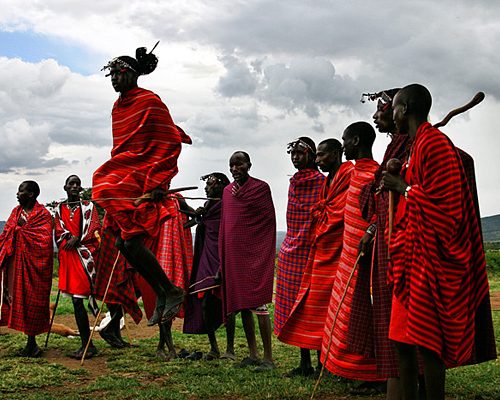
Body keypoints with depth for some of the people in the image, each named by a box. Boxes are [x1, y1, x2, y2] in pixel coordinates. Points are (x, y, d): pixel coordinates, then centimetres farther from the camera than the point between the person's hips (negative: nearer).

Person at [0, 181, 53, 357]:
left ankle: (31, 342, 8)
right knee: (17, 298, 5)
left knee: (32, 300, -1)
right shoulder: (16, 211, 14)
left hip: (33, 264, -6)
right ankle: (31, 343, 12)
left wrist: (23, 228, -14)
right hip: (15, 263, 6)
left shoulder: (42, 214, -7)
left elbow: (44, 240, -18)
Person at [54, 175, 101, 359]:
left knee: (84, 296, -11)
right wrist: (69, 237, -10)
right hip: (68, 256, 3)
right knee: (76, 300, 1)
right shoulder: (59, 209, 18)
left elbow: (94, 228, -1)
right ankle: (86, 344, 6)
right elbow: (58, 230, 10)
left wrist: (77, 239, -13)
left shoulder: (88, 206, 10)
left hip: (85, 254, -3)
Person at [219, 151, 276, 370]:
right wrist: (222, 260, 14)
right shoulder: (227, 190, 14)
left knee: (258, 303, -10)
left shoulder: (260, 187, -4)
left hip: (255, 253, -6)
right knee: (242, 304, 8)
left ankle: (268, 358, -5)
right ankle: (252, 355, 17)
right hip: (234, 254, 7)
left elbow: (270, 220, -5)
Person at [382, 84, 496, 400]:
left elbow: (441, 203, -19)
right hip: (411, 255, 10)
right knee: (403, 338, 11)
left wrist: (403, 187, -11)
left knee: (426, 340, -7)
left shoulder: (434, 143, -13)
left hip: (428, 257, -10)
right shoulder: (418, 145, 18)